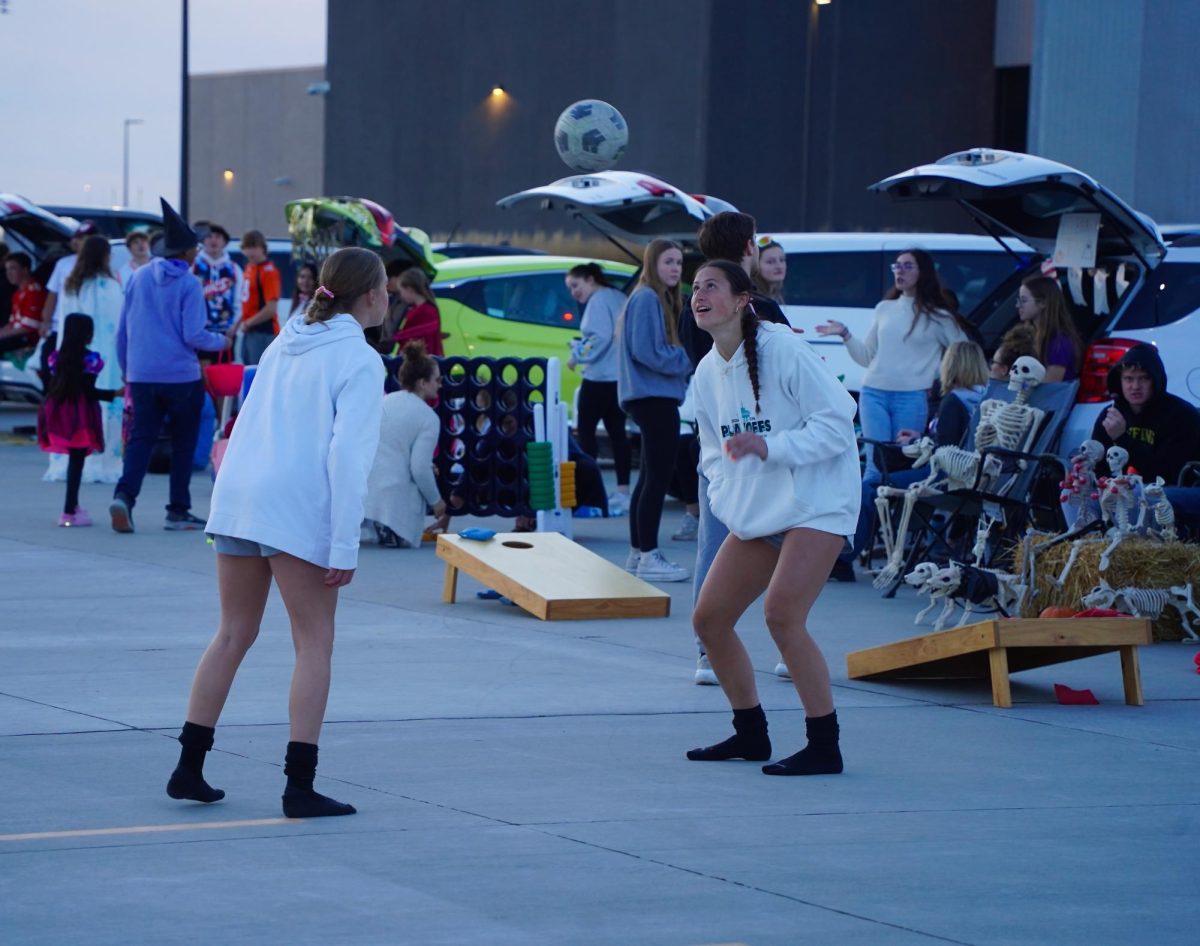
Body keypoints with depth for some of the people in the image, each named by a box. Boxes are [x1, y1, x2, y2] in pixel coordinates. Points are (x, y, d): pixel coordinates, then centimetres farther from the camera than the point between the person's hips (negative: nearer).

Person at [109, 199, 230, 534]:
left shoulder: (139, 277, 5)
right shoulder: (188, 284, -10)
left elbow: (122, 329, 8)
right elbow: (193, 335, -14)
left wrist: (125, 368, 20)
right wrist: (221, 342, 5)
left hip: (141, 376, 4)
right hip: (181, 376, -4)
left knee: (140, 439, 5)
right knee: (183, 444, 9)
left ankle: (124, 495, -18)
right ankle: (178, 512, 12)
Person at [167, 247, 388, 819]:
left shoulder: (286, 343, 18)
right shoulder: (359, 360, -6)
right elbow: (346, 454, -14)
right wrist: (344, 547, -15)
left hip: (236, 496, 7)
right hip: (298, 512, -7)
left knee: (233, 634, 15)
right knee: (314, 644, 2)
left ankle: (189, 768, 15)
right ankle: (299, 786, 0)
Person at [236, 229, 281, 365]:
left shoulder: (269, 272, -13)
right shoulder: (250, 268, 12)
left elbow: (271, 308, -18)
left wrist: (248, 323, -11)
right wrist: (239, 324, 14)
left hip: (263, 333, -9)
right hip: (249, 332, 9)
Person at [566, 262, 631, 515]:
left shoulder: (598, 301, -10)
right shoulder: (619, 299, 17)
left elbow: (599, 338, -18)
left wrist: (577, 355, -6)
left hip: (600, 377, -9)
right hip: (621, 377, 9)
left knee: (585, 429, -4)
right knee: (617, 431, 9)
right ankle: (622, 492, 7)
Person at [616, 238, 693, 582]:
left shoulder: (661, 300, 18)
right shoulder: (647, 299, -13)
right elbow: (646, 351, -20)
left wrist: (682, 363, 5)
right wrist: (686, 362, -10)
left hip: (654, 397, 11)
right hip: (653, 397, -11)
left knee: (650, 476, 15)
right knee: (658, 477, -10)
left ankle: (638, 553, 20)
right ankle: (648, 557, -9)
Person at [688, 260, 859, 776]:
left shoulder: (781, 348, -15)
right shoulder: (708, 373, 8)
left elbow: (838, 419, -17)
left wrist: (771, 447, -25)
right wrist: (726, 499, 2)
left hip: (816, 505, -8)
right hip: (755, 515, 8)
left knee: (781, 614, -22)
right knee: (708, 618, 4)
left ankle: (824, 747, -11)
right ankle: (751, 734, 22)